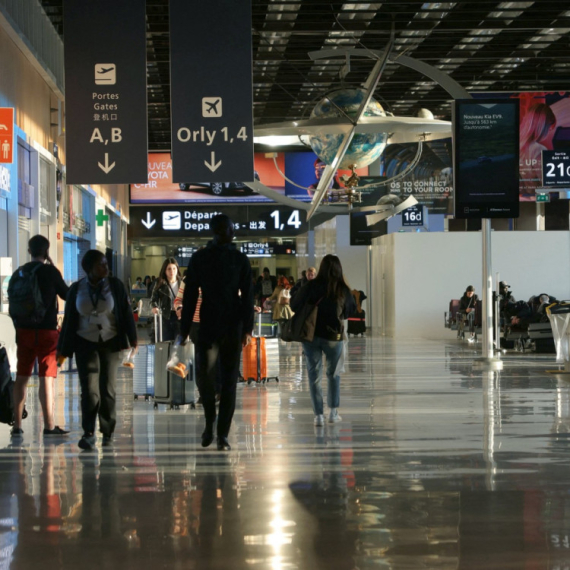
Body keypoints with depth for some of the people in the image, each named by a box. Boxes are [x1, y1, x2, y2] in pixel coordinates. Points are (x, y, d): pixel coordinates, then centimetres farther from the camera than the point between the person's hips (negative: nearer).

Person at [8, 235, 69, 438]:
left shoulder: (18, 273, 6)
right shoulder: (50, 271, -8)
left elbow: (12, 302, 9)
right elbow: (66, 294, 3)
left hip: (23, 330, 5)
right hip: (46, 330, -5)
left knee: (21, 377, 10)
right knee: (47, 377, -4)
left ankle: (17, 425, 13)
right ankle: (49, 425, -6)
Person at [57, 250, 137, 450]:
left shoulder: (115, 286, 0)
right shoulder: (76, 289, 3)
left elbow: (126, 313, 0)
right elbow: (69, 320, 8)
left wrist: (132, 339, -8)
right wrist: (63, 349, 8)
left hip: (110, 343, 0)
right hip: (85, 345, 0)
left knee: (108, 389, 3)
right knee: (89, 390, -9)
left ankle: (108, 433, 13)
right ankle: (89, 433, -10)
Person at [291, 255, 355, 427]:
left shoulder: (312, 286, -9)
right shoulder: (343, 290, -4)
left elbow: (294, 306, -10)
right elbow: (351, 310, 9)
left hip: (311, 335, -1)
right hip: (334, 336, 1)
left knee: (314, 375, 6)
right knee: (333, 374, 19)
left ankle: (318, 415, 2)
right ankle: (333, 412, 20)